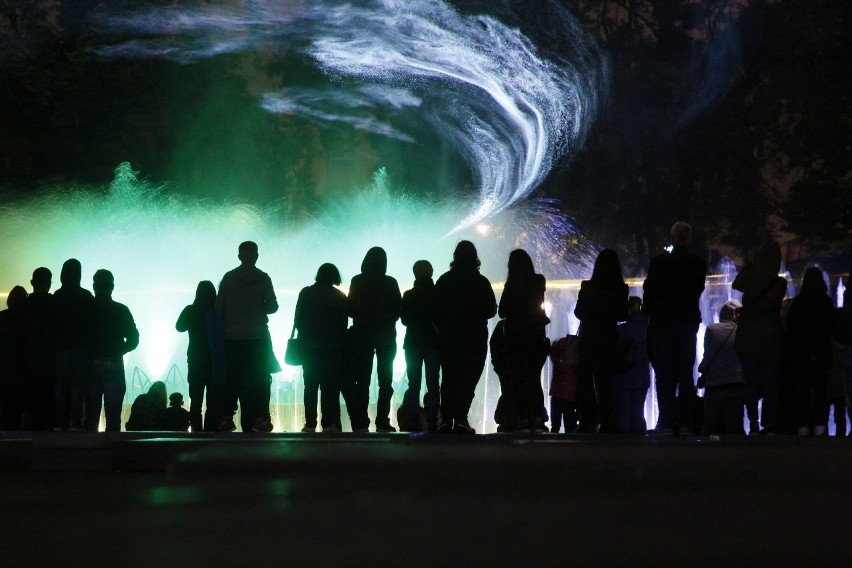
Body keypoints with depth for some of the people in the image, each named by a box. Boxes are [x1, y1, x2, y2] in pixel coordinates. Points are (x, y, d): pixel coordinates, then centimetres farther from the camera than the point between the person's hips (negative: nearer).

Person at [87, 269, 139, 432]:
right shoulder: (121, 310, -3)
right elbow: (133, 340, 0)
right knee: (113, 415, -1)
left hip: (91, 366, 1)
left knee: (91, 414, 7)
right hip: (114, 366, -1)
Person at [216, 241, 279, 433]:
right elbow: (272, 306, -5)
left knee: (232, 376, 6)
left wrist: (223, 328, 11)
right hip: (257, 337, -1)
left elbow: (218, 308, 0)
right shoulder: (263, 278, -3)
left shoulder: (228, 278, 2)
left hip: (233, 337, 1)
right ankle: (258, 418, -5)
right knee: (258, 379, 2)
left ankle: (226, 417, 0)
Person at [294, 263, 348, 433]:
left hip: (309, 348, 1)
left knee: (311, 386, 6)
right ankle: (329, 423, -4)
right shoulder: (340, 297, -4)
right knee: (330, 387, 2)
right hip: (333, 347, -1)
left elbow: (298, 321, 2)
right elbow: (344, 324, -1)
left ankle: (310, 423, 1)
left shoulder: (306, 293, -1)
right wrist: (340, 342, 10)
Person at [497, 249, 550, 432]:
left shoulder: (512, 285, -10)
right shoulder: (538, 282, -1)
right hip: (536, 336, 3)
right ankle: (537, 419, -3)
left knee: (518, 380, 1)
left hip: (515, 337, -3)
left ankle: (524, 419, -9)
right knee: (534, 379, 9)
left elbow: (502, 312, -4)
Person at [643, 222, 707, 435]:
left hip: (662, 323, -2)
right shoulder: (699, 264, -3)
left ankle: (666, 424, -4)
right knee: (686, 375, 7)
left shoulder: (658, 262, -9)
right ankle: (684, 423, 3)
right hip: (688, 323, 2)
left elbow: (649, 290, -4)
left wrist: (646, 312, 12)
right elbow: (697, 291, 6)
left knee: (664, 376, 1)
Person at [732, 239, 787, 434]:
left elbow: (735, 285, 13)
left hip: (748, 339, 1)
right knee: (771, 383, 6)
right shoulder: (780, 283, -11)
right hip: (772, 339, -1)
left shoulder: (749, 278, -10)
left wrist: (749, 263, 15)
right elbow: (775, 307, 4)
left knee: (751, 383, 8)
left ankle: (753, 425, 4)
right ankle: (769, 424, 2)